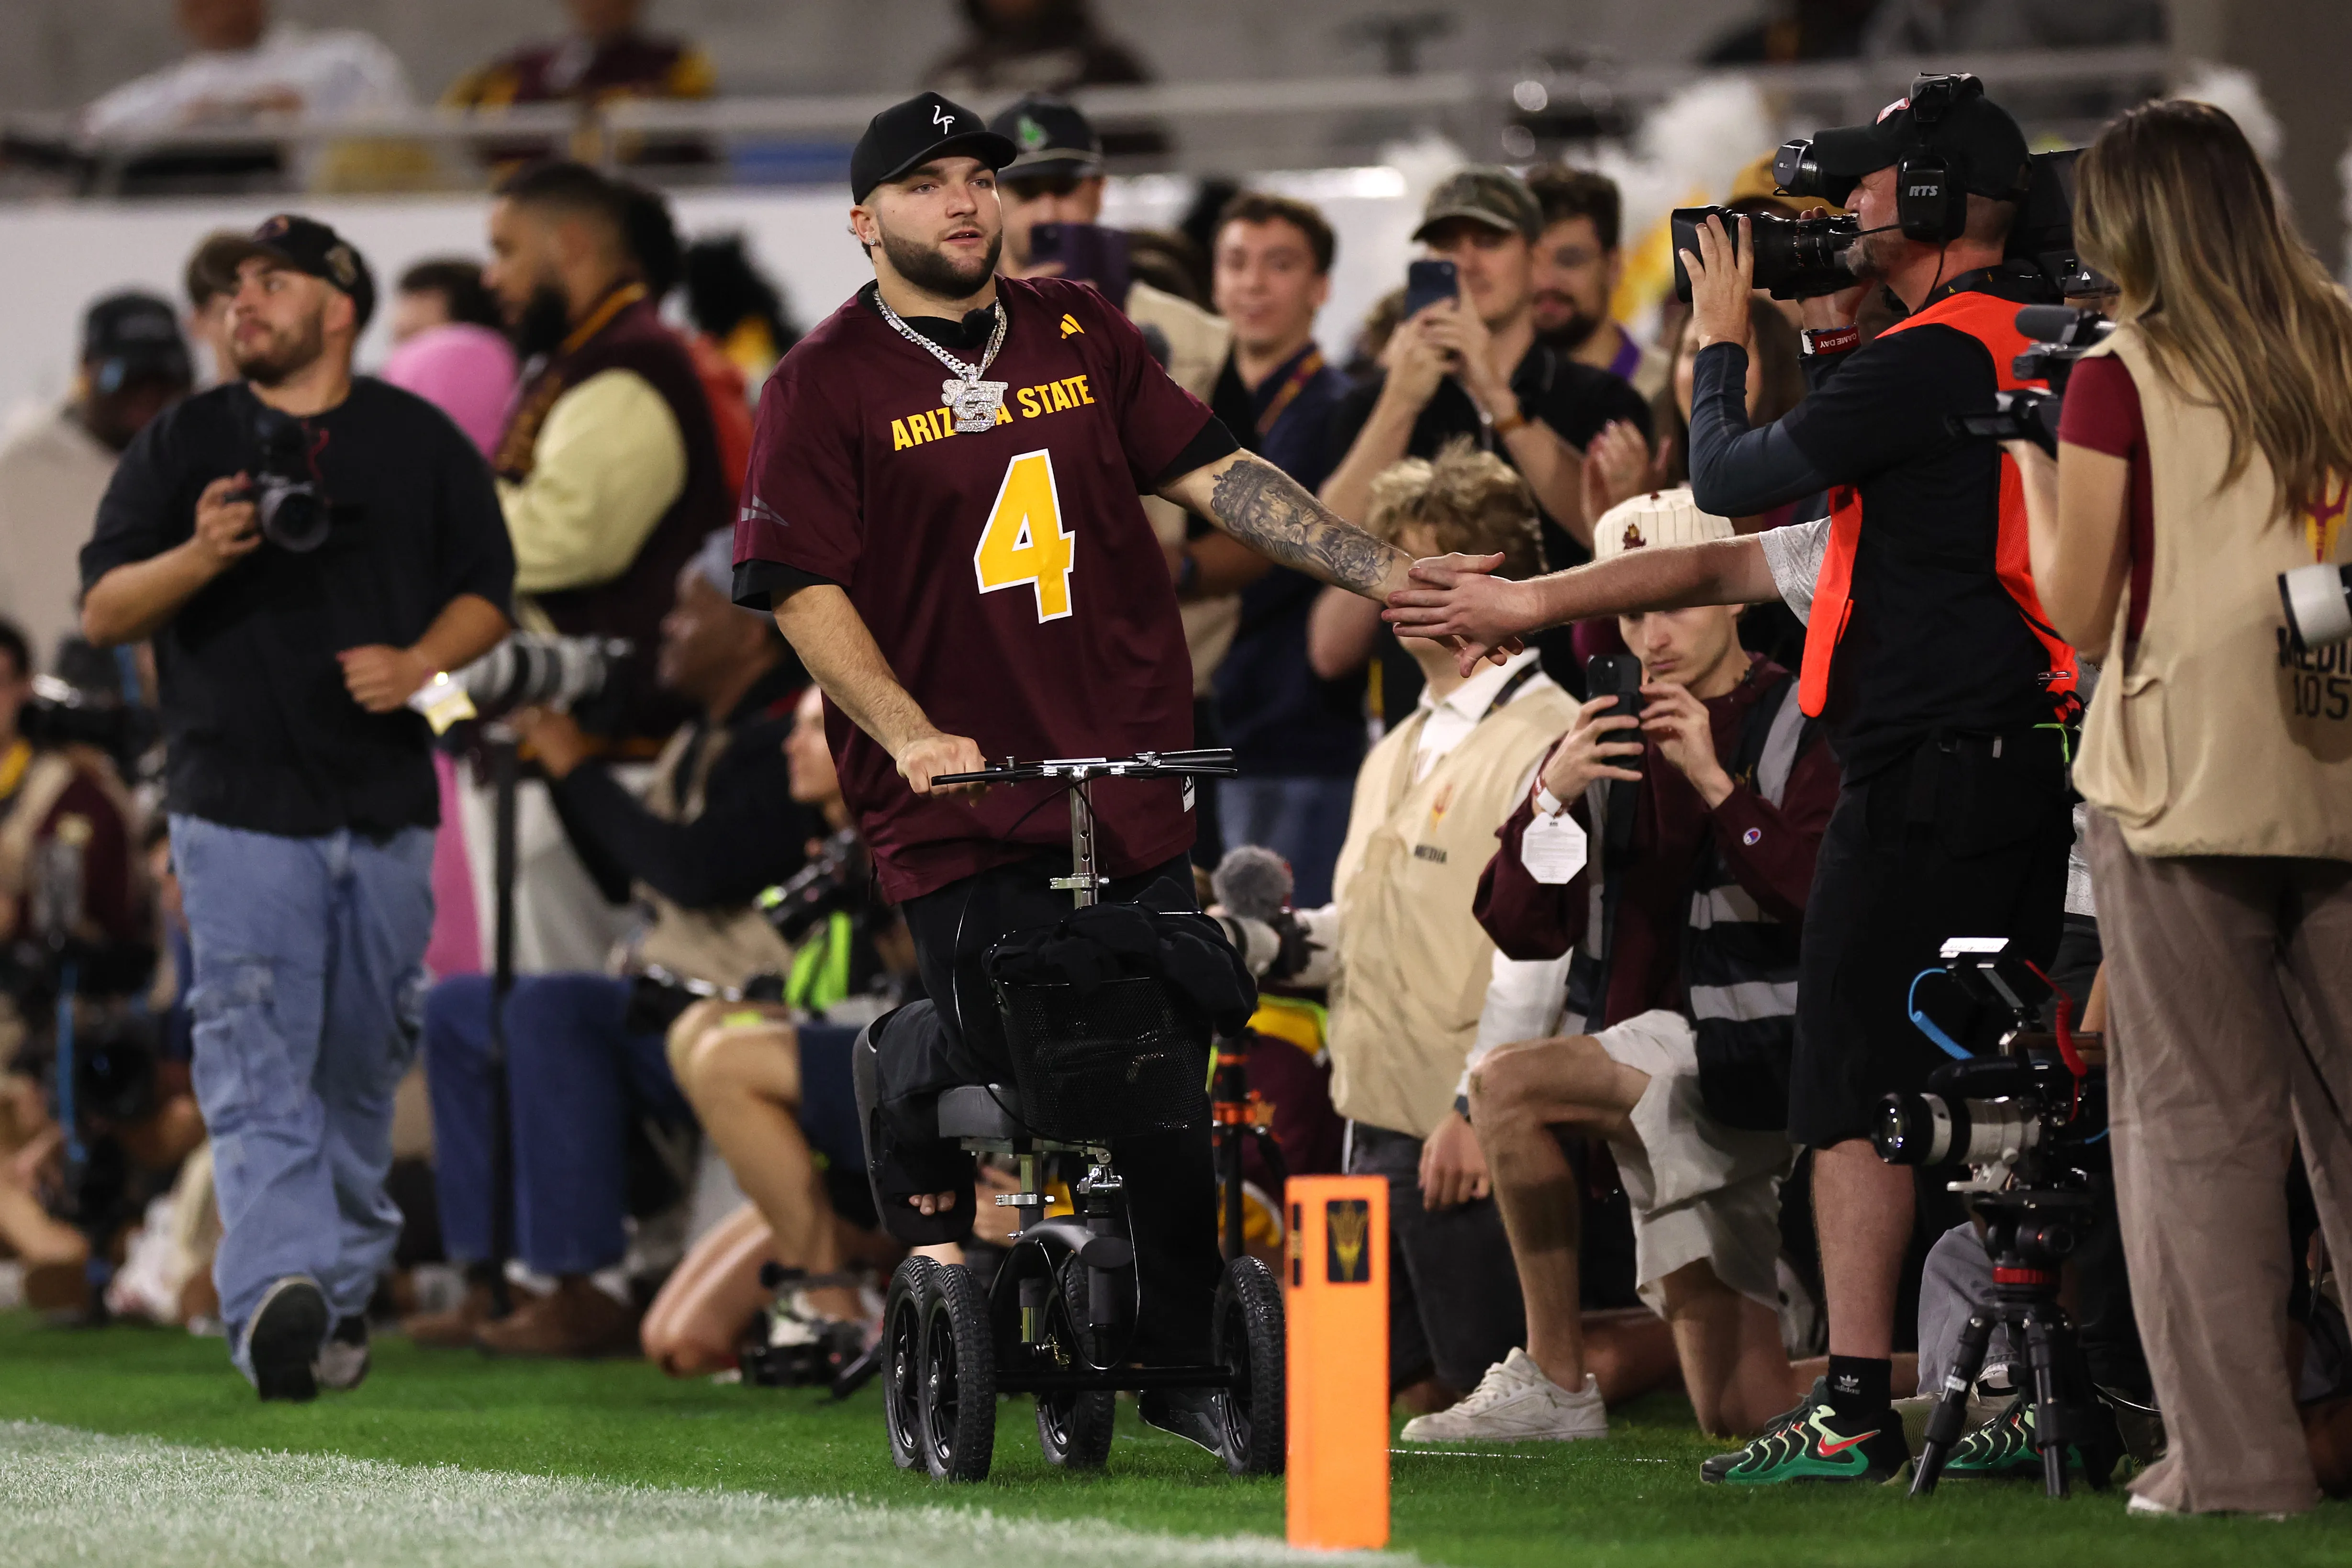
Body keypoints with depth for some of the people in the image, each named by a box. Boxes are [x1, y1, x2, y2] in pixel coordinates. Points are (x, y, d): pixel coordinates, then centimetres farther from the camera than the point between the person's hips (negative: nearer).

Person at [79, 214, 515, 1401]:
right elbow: (102, 611, 4)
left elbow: (488, 592, 14)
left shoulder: (420, 443, 10)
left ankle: (342, 1293, 24)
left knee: (360, 1068, 10)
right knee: (258, 1066, -16)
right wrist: (200, 556, -16)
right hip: (238, 804, -2)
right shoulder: (184, 444, 8)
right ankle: (278, 1289, -30)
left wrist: (419, 662, -7)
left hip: (386, 806, 2)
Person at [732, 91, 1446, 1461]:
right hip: (959, 790, -3)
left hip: (1131, 776, 4)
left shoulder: (1080, 335, 13)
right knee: (994, 1044, -12)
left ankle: (1185, 1359, 10)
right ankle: (905, 1079, 23)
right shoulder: (827, 384, 0)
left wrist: (1390, 574, 4)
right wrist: (911, 736, -19)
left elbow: (1214, 473, 12)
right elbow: (805, 588, -6)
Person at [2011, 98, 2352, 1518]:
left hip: (2188, 784, -4)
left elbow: (2078, 613, -4)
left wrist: (2029, 467, 7)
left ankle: (2237, 1452, -1)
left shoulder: (2122, 382, -6)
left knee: (2202, 1117, 1)